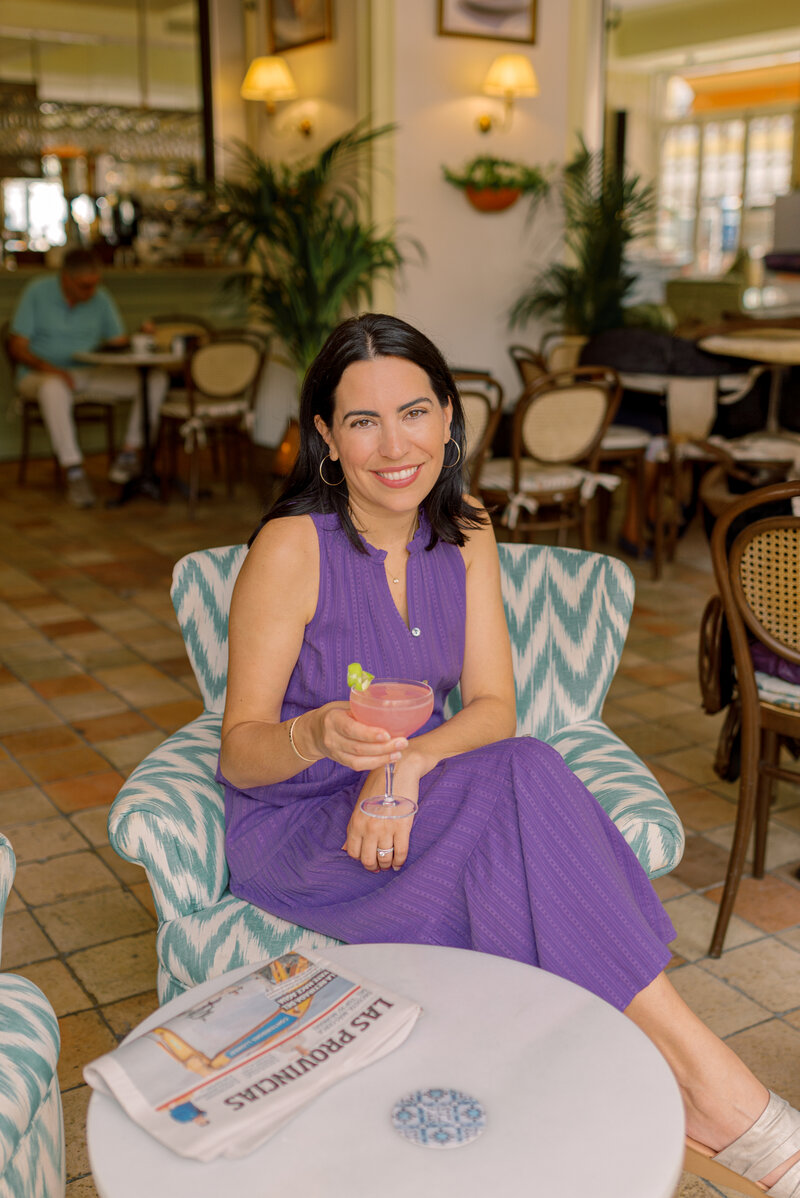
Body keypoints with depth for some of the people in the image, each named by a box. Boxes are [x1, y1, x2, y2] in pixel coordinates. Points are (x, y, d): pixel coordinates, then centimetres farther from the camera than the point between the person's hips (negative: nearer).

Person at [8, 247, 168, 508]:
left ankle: (129, 453, -16)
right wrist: (46, 366, -29)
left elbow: (118, 344, 5)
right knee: (54, 388, -43)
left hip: (89, 375, 4)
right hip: (42, 375, -4)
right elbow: (17, 347, -10)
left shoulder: (100, 298, 4)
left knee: (156, 379, -16)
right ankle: (74, 474, -42)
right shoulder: (37, 292, -7)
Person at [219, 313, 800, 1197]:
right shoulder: (291, 548, -17)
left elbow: (493, 706, -5)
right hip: (297, 825, -4)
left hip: (415, 798, 5)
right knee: (520, 785, -30)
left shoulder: (465, 535, -1)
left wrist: (409, 760, -26)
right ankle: (706, 1081, -23)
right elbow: (241, 748, -14)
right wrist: (317, 735, -38)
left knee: (519, 777, -30)